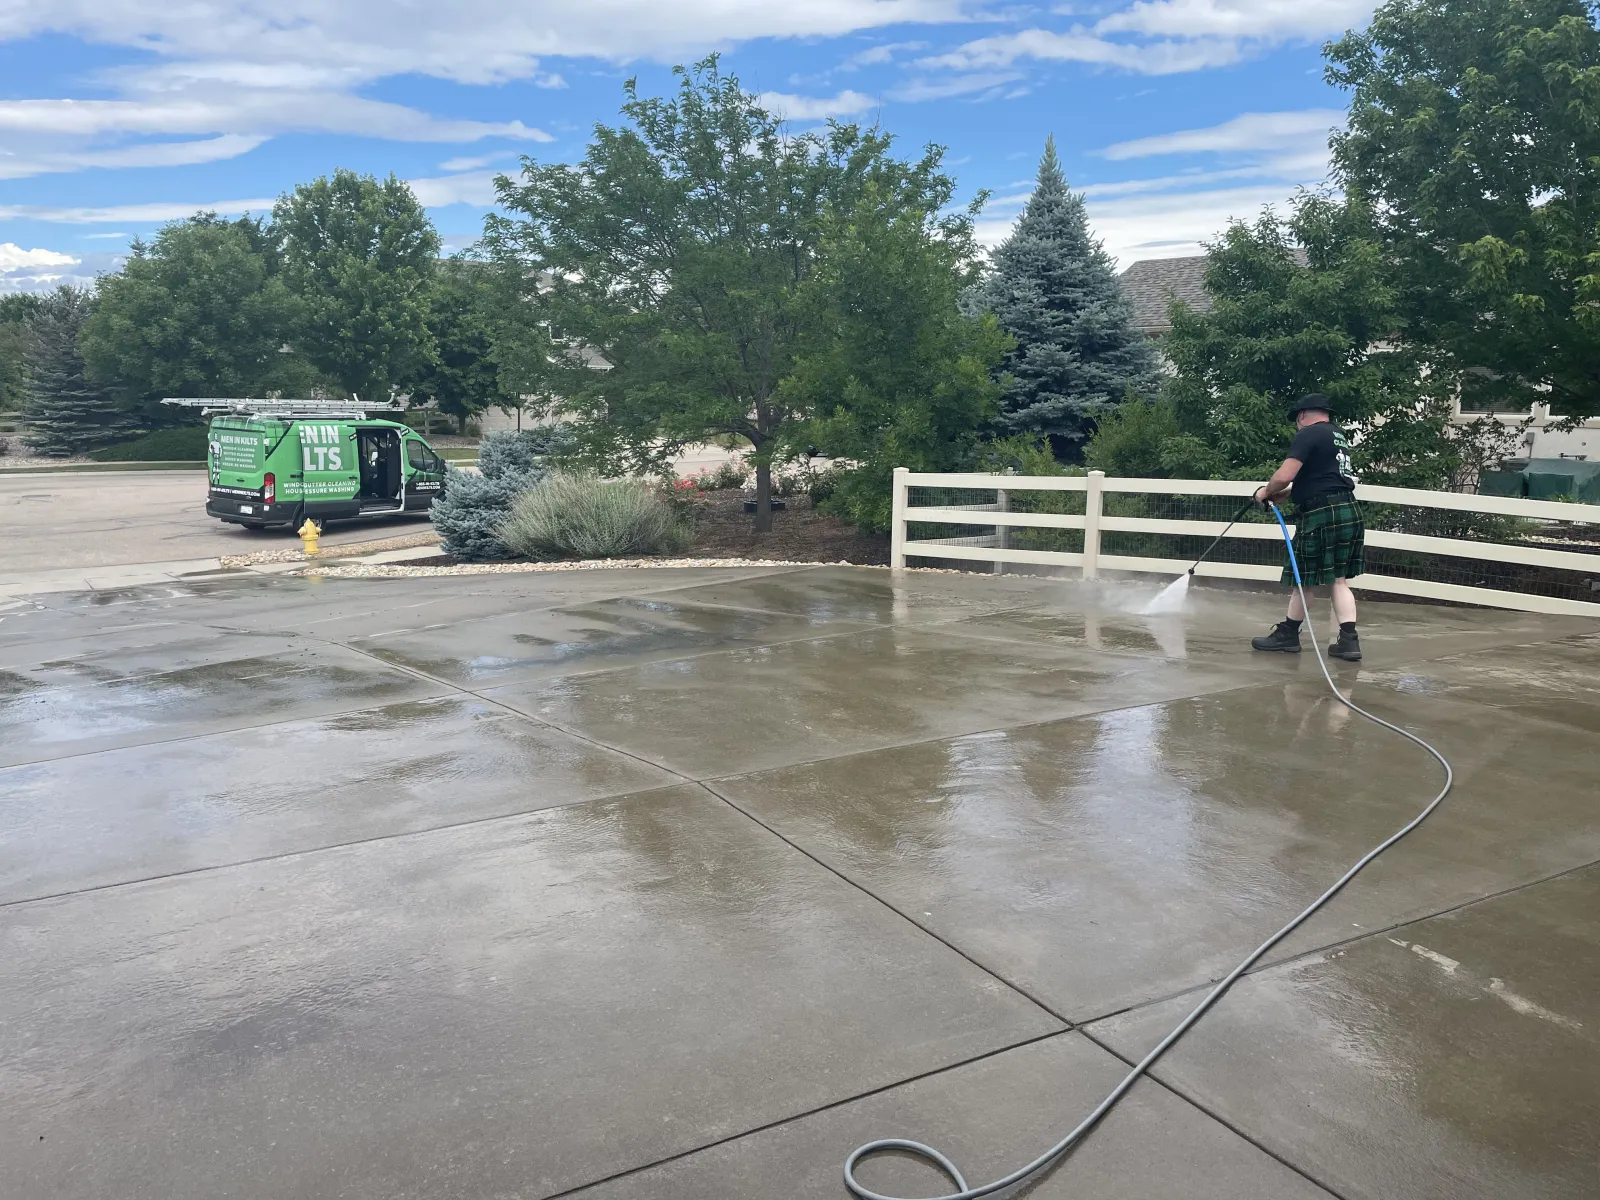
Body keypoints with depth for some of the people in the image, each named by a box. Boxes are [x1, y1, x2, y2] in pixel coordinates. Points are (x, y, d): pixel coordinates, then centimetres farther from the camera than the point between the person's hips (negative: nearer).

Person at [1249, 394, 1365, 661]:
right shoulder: (1338, 436, 21)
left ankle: (1288, 634, 16)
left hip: (1323, 514, -9)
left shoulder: (1308, 435, -8)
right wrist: (1282, 494, 28)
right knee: (1339, 579, 9)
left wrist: (1266, 492, 1)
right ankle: (1349, 641, 2)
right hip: (1348, 510, 9)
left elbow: (1284, 476, -18)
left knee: (1305, 578, 4)